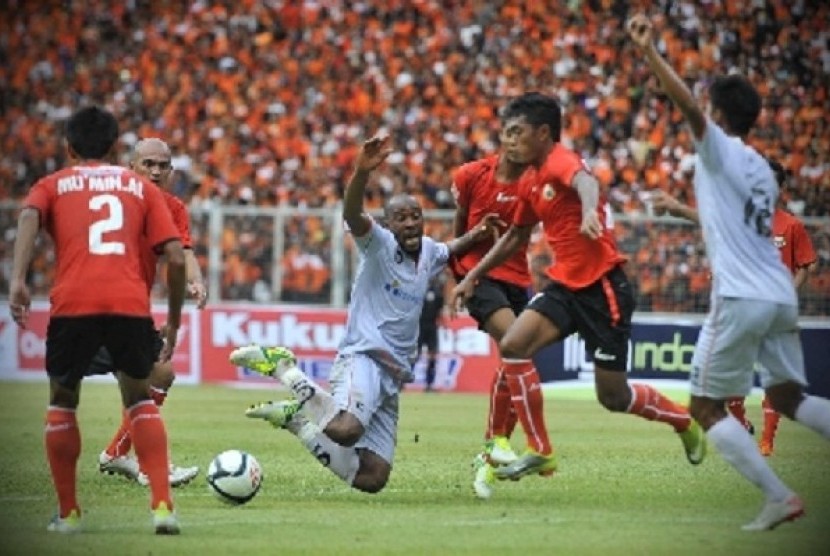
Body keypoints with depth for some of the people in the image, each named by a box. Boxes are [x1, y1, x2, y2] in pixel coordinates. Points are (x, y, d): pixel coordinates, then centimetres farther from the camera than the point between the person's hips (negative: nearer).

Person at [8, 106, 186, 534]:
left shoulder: (52, 185, 20)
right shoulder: (142, 188, 24)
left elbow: (29, 216, -4)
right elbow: (176, 258, 13)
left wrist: (18, 281, -15)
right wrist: (174, 323, 22)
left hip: (72, 306, -1)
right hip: (131, 305, 1)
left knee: (62, 402, 21)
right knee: (140, 400, 20)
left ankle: (68, 513, 19)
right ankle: (162, 505, 4)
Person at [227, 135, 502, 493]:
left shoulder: (429, 253, 16)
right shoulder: (380, 244, -6)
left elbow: (450, 250, 41)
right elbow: (352, 216, -27)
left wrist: (475, 235, 18)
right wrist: (362, 173, -46)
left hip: (394, 375, 8)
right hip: (364, 356, -8)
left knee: (372, 478, 2)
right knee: (346, 430, -39)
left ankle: (294, 418, 19)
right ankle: (284, 367, -12)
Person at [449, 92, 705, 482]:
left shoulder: (561, 162, -14)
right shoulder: (533, 185, 13)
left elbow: (586, 182, -38)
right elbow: (515, 237, 29)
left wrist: (589, 211, -61)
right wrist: (472, 277, 27)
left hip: (602, 287, -8)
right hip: (565, 286, 8)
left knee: (614, 397, 0)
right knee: (513, 345, -15)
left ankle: (685, 422, 29)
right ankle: (539, 452, -9)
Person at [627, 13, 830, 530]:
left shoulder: (720, 150, -3)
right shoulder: (761, 168, 19)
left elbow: (690, 108, -21)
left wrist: (651, 53, -28)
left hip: (741, 299, -8)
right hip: (782, 297, 8)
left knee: (707, 406, 2)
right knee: (787, 397, 18)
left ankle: (779, 496, -9)